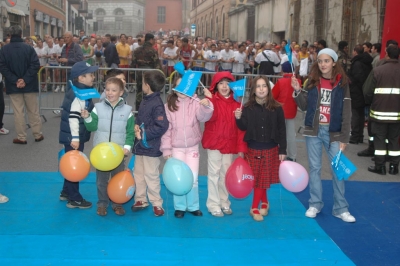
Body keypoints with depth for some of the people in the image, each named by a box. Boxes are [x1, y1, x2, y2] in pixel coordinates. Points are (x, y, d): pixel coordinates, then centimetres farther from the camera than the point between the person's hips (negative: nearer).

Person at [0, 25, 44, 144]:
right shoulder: (29, 48, -5)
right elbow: (35, 65, -12)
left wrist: (15, 80, -11)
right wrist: (25, 80, -12)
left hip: (13, 86, 0)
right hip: (29, 85, 0)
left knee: (18, 112, 5)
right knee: (33, 111, 10)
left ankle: (21, 137, 9)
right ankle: (38, 135, 17)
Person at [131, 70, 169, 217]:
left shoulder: (157, 104, -20)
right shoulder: (145, 101, 8)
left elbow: (161, 127, -26)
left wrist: (143, 134, -20)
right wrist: (136, 125, -3)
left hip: (151, 147, -9)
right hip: (140, 145, 9)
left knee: (151, 176, 2)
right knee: (138, 173, 17)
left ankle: (156, 203, 16)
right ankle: (140, 199, 31)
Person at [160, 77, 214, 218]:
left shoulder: (196, 102, -6)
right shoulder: (169, 105, -3)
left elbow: (203, 117, -22)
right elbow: (166, 129, -2)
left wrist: (207, 106, -44)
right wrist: (166, 149, -3)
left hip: (192, 147, 0)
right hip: (176, 148, 0)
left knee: (193, 178, 6)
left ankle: (193, 206, 23)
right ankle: (179, 207, 20)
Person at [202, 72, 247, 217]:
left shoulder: (236, 103, 4)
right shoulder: (212, 99, -5)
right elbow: (211, 118, -22)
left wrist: (241, 147, -2)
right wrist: (209, 99, -33)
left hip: (230, 143, 3)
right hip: (214, 142, -3)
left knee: (226, 173, 12)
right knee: (214, 173, 0)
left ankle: (224, 202, 24)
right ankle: (214, 205, 8)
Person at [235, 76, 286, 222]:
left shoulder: (276, 108, -5)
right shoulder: (248, 107, -5)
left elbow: (282, 130, -1)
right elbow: (243, 127, -3)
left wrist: (282, 150, -2)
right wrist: (239, 119, -24)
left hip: (271, 149, 0)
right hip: (253, 148, 0)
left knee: (263, 178, 5)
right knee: (257, 178, 6)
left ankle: (255, 207, 18)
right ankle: (265, 202, 26)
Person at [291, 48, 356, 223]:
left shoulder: (342, 83, -3)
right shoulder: (312, 81, 3)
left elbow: (346, 113, -4)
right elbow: (304, 106, 3)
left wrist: (344, 137, -8)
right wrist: (297, 91, -13)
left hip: (333, 132, -1)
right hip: (313, 130, 2)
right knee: (315, 168, 9)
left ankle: (340, 208, 13)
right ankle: (315, 204, 20)